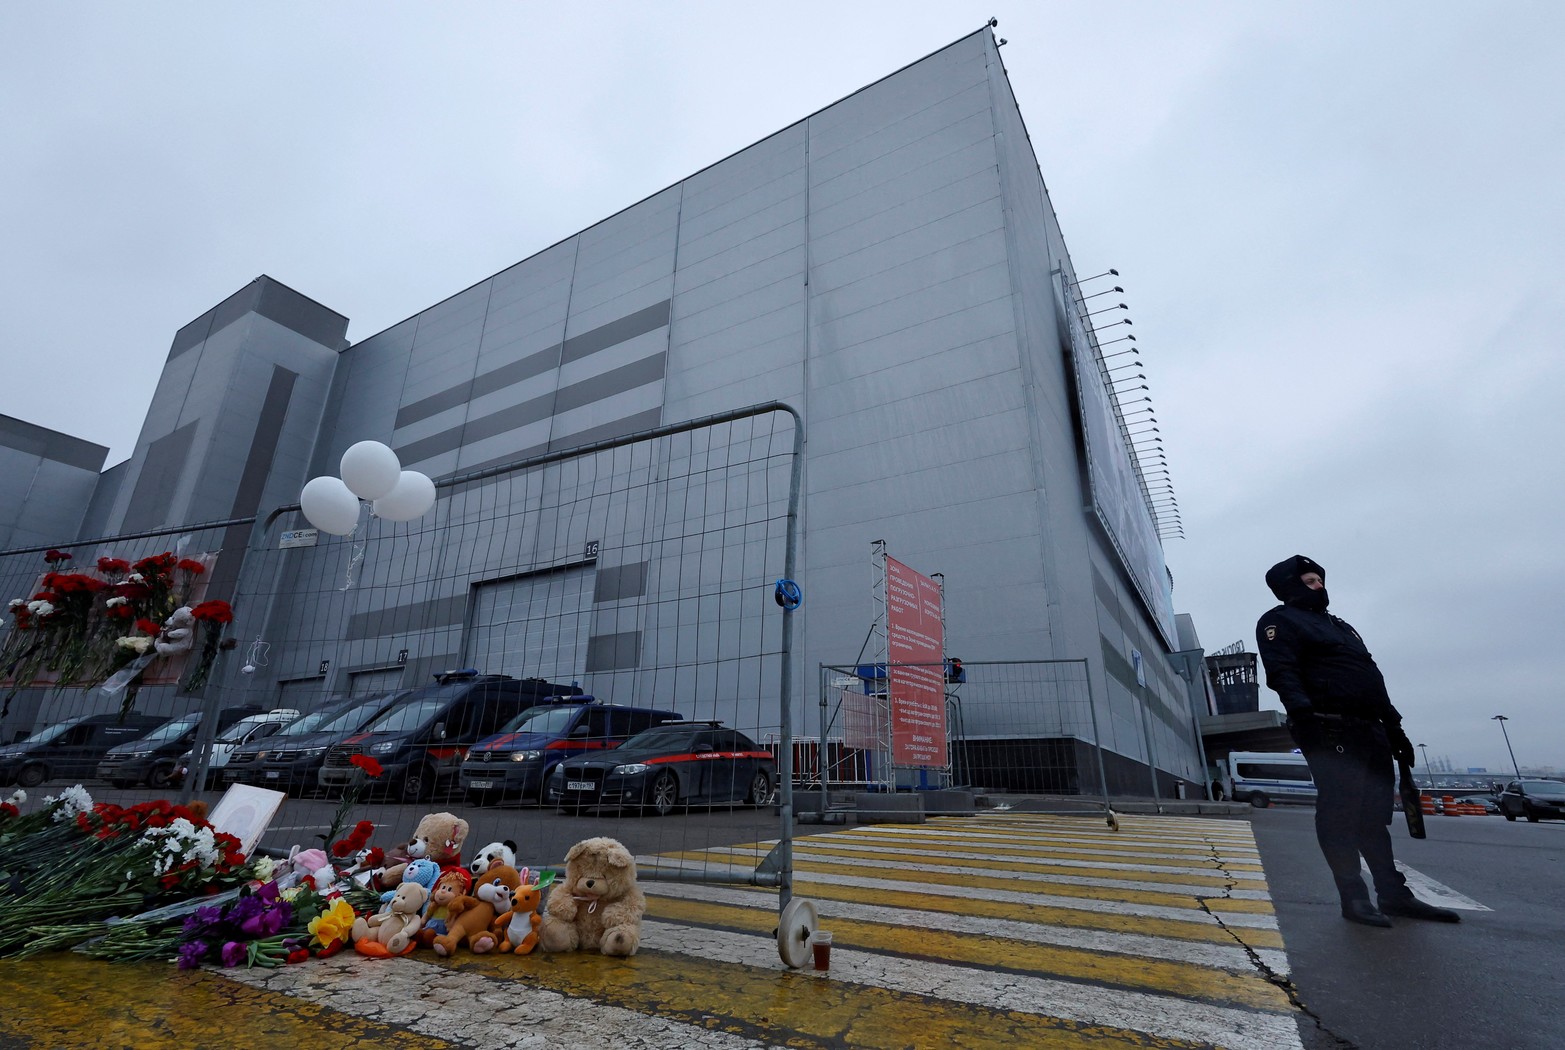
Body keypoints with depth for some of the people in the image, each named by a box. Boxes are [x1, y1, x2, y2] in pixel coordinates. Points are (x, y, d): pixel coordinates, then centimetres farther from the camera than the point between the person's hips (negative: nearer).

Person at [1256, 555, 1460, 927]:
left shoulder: (1339, 626, 28)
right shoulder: (1281, 622, 0)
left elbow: (1372, 677, 27)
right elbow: (1282, 672, -15)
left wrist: (1394, 727, 20)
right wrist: (1302, 713, -29)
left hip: (1370, 730, 8)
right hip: (1329, 730, -8)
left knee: (1374, 816, 10)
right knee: (1340, 813, -6)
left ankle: (1394, 894, 16)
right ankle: (1354, 898, -1)